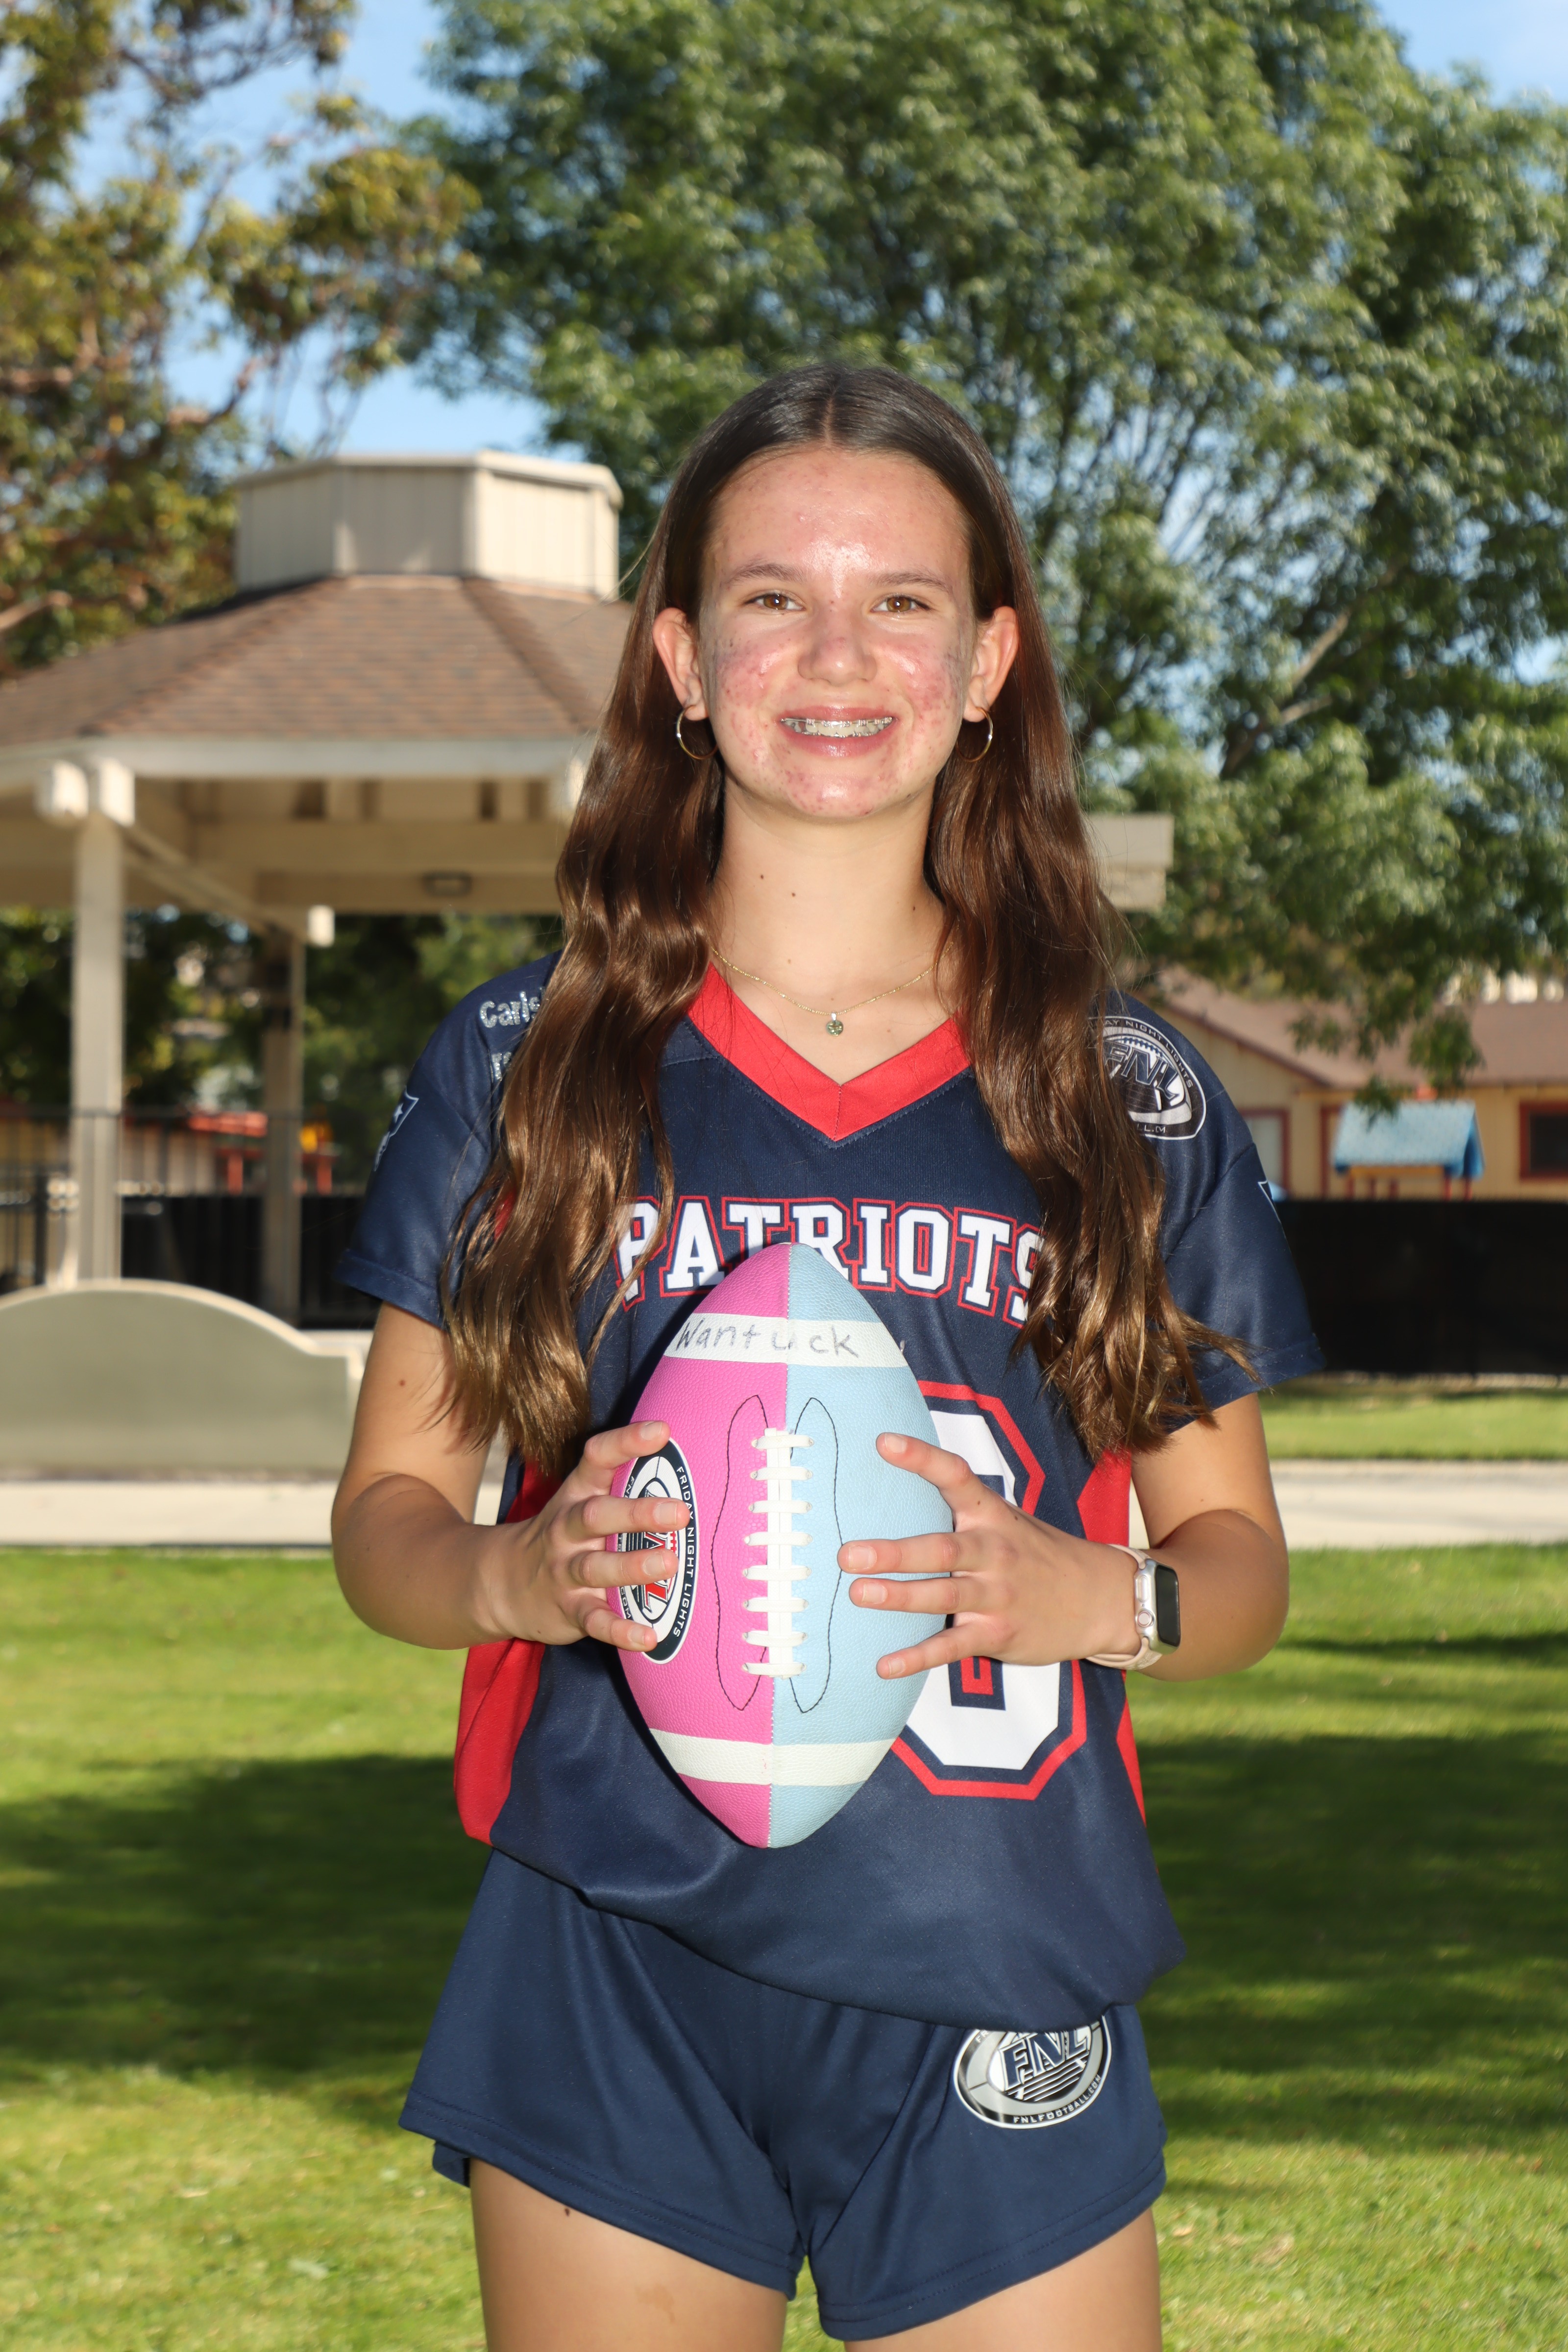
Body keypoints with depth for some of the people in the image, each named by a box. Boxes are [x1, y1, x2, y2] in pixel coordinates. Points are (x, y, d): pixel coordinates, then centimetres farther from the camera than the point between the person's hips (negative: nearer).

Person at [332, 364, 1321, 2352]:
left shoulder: (1132, 1102, 7)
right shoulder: (523, 1068, 5)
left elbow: (1236, 1549, 10)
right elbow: (383, 1511, 8)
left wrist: (1094, 1598, -12)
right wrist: (519, 1575, -15)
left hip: (995, 2019, 0)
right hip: (613, 1985, 0)